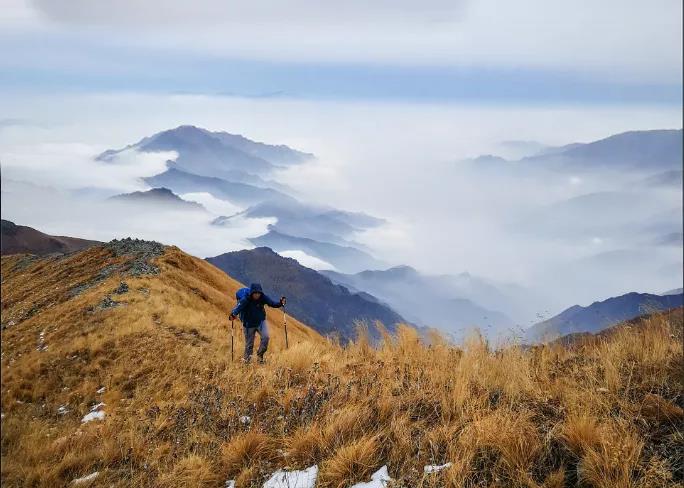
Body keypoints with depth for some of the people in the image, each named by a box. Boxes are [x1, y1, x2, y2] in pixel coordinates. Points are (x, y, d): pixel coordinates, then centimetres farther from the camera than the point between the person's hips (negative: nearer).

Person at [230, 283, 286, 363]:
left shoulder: (263, 298, -15)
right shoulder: (246, 300, -24)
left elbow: (272, 303, -17)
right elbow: (238, 307, -36)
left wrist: (280, 303, -36)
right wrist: (233, 314, -56)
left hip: (261, 321, 2)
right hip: (249, 324, -2)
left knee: (265, 337, -20)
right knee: (249, 343, 7)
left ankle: (260, 354, 2)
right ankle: (246, 358, 30)